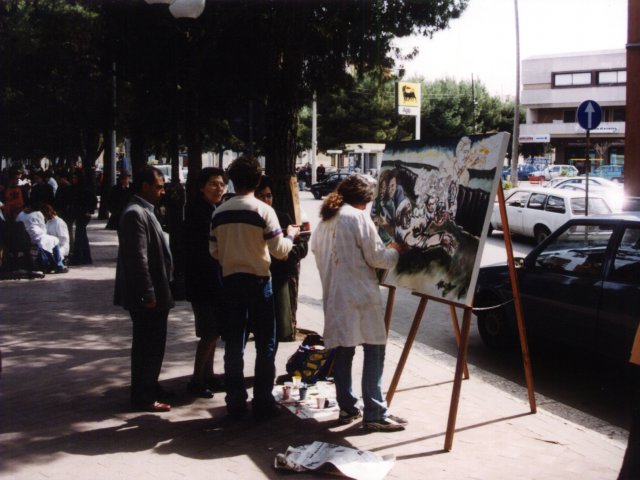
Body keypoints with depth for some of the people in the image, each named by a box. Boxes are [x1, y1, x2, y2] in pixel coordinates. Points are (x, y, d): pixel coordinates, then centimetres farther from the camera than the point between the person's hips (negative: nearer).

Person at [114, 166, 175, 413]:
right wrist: (148, 294, -21)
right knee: (147, 346, -2)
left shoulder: (145, 211, 15)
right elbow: (137, 258, -22)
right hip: (147, 295, -10)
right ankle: (143, 397, 7)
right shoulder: (135, 214, -17)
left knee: (153, 344, 17)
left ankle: (150, 388, 29)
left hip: (155, 293, 10)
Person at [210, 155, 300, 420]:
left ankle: (235, 403, 13)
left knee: (233, 345, 9)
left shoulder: (219, 212, 1)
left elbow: (214, 252, 6)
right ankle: (263, 403, 7)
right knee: (265, 345, 6)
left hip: (230, 280, 4)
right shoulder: (263, 210, -10)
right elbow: (280, 250, -11)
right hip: (258, 280, -4)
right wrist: (291, 235, 8)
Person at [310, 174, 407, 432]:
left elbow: (316, 250, 17)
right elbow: (376, 257, -9)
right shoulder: (358, 217, -8)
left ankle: (347, 408, 16)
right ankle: (374, 413, -6)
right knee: (374, 353, -4)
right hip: (361, 295, -7)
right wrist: (395, 253, 9)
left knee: (343, 353, 12)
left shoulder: (325, 221, 14)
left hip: (335, 297, 8)